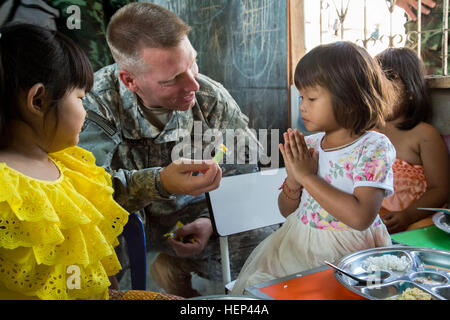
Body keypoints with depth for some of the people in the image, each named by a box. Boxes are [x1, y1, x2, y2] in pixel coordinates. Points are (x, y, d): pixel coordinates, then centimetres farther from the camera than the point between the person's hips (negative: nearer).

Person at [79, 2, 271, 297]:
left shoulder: (214, 100, -11)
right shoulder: (97, 102, -19)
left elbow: (243, 176, -3)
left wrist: (211, 220, -21)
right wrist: (160, 182, -50)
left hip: (191, 215, 3)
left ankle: (176, 266, 9)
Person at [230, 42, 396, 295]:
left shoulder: (374, 148, -12)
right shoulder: (309, 144, 2)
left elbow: (361, 217, -25)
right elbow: (287, 210, 10)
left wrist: (307, 177, -21)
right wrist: (293, 181, -11)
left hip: (346, 251, -5)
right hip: (296, 243, 5)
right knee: (254, 283, -4)